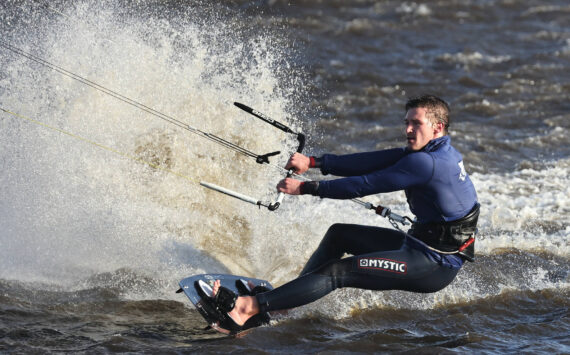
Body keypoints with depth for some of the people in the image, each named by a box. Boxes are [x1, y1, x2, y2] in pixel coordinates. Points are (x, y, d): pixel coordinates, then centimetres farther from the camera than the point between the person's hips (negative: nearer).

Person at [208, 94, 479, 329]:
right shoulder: (437, 152, 8)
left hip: (435, 266, -10)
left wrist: (305, 188, -12)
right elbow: (372, 162, 5)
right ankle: (283, 297, 20)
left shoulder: (426, 163, -22)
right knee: (339, 234, 17)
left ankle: (247, 308, -26)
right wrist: (313, 162, -1)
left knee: (339, 271, -19)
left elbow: (365, 185, -19)